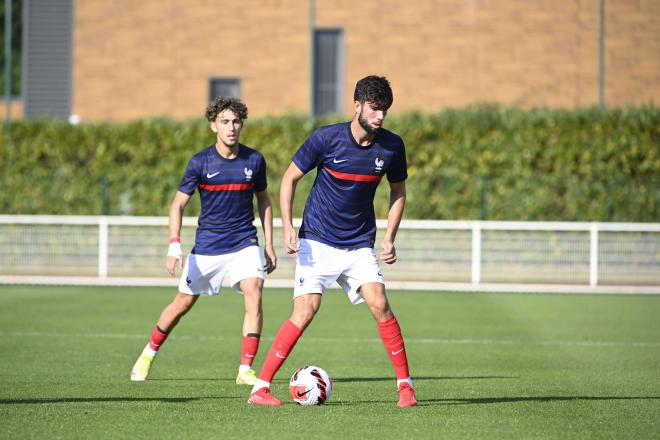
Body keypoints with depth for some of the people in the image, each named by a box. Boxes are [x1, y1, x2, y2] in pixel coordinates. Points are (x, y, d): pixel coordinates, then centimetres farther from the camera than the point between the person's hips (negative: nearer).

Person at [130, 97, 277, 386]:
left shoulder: (254, 160, -2)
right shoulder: (200, 162, -9)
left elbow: (264, 201, 12)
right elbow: (178, 204, -5)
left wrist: (269, 245, 9)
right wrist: (174, 245, -17)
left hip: (244, 243, 1)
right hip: (206, 246, -1)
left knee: (254, 294, -21)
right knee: (184, 302, 9)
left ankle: (246, 370, -17)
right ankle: (148, 354, 32)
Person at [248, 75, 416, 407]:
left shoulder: (392, 146, -3)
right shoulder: (326, 139, -13)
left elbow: (398, 192, 13)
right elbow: (290, 178, -2)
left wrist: (389, 237, 2)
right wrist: (287, 227, -12)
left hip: (360, 246, 3)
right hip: (317, 242, -3)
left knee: (379, 305, -15)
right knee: (306, 309, -16)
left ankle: (405, 385, -1)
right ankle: (260, 387, -11)